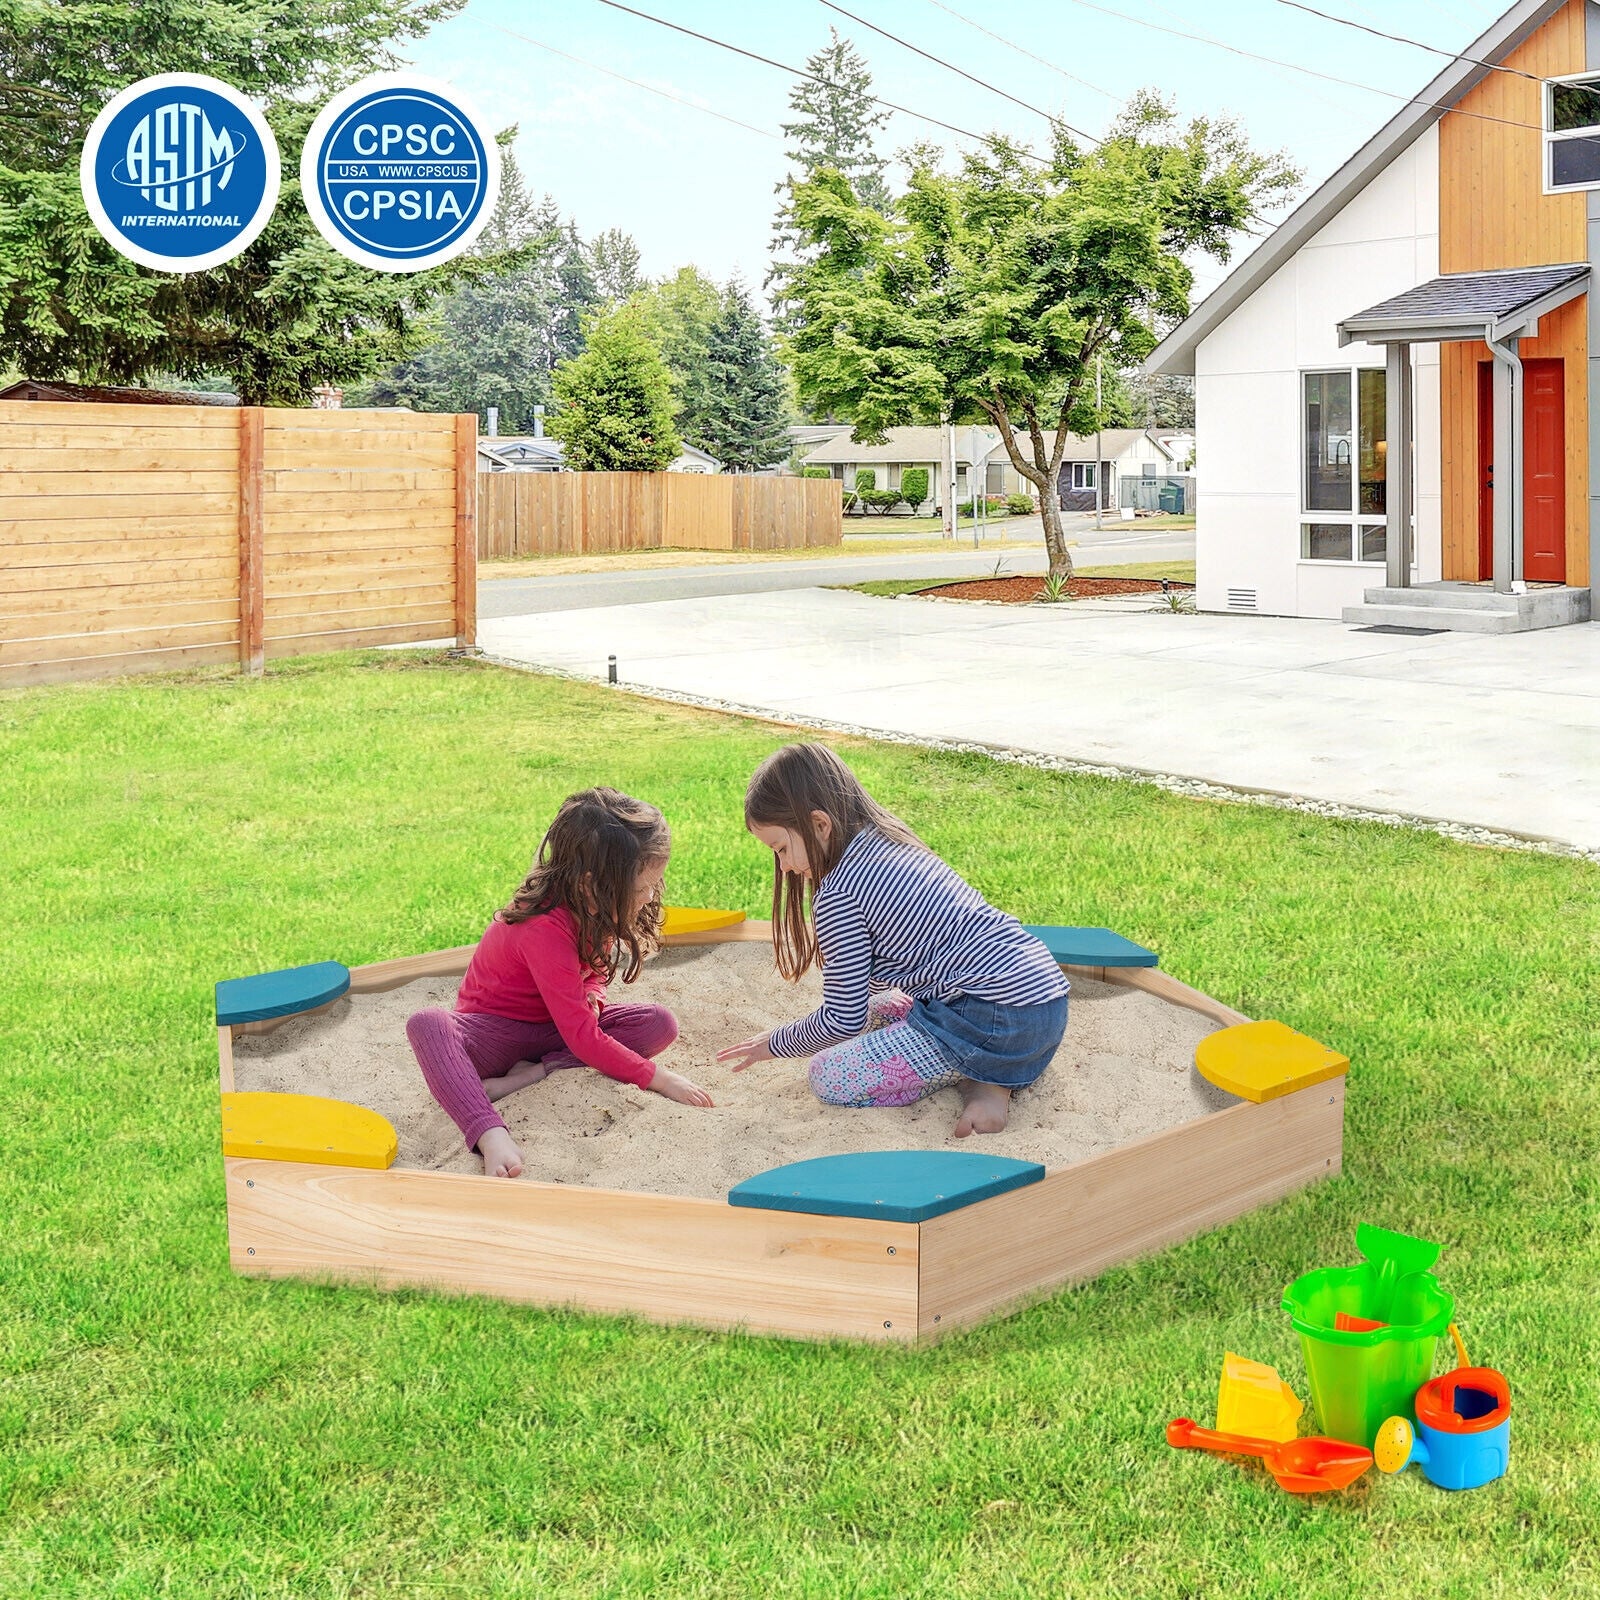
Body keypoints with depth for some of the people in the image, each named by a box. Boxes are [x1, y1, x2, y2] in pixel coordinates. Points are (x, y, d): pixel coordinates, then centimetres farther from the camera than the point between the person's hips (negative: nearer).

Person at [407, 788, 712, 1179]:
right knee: (427, 1025, -39)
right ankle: (491, 1133, -58)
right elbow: (581, 1037, -33)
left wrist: (590, 999, -12)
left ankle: (533, 1073, -23)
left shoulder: (595, 911, -9)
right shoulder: (546, 929, -32)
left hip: (554, 1024, 7)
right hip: (495, 1030, -6)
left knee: (660, 1025, -18)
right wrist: (657, 1078, -30)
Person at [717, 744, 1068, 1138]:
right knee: (877, 1013, 30)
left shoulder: (837, 895, -11)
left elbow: (844, 1020, -4)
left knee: (830, 1077, -4)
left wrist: (775, 1044, 12)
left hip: (997, 1024, -10)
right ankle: (982, 1071, 8)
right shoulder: (891, 842, 17)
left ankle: (979, 1083, -7)